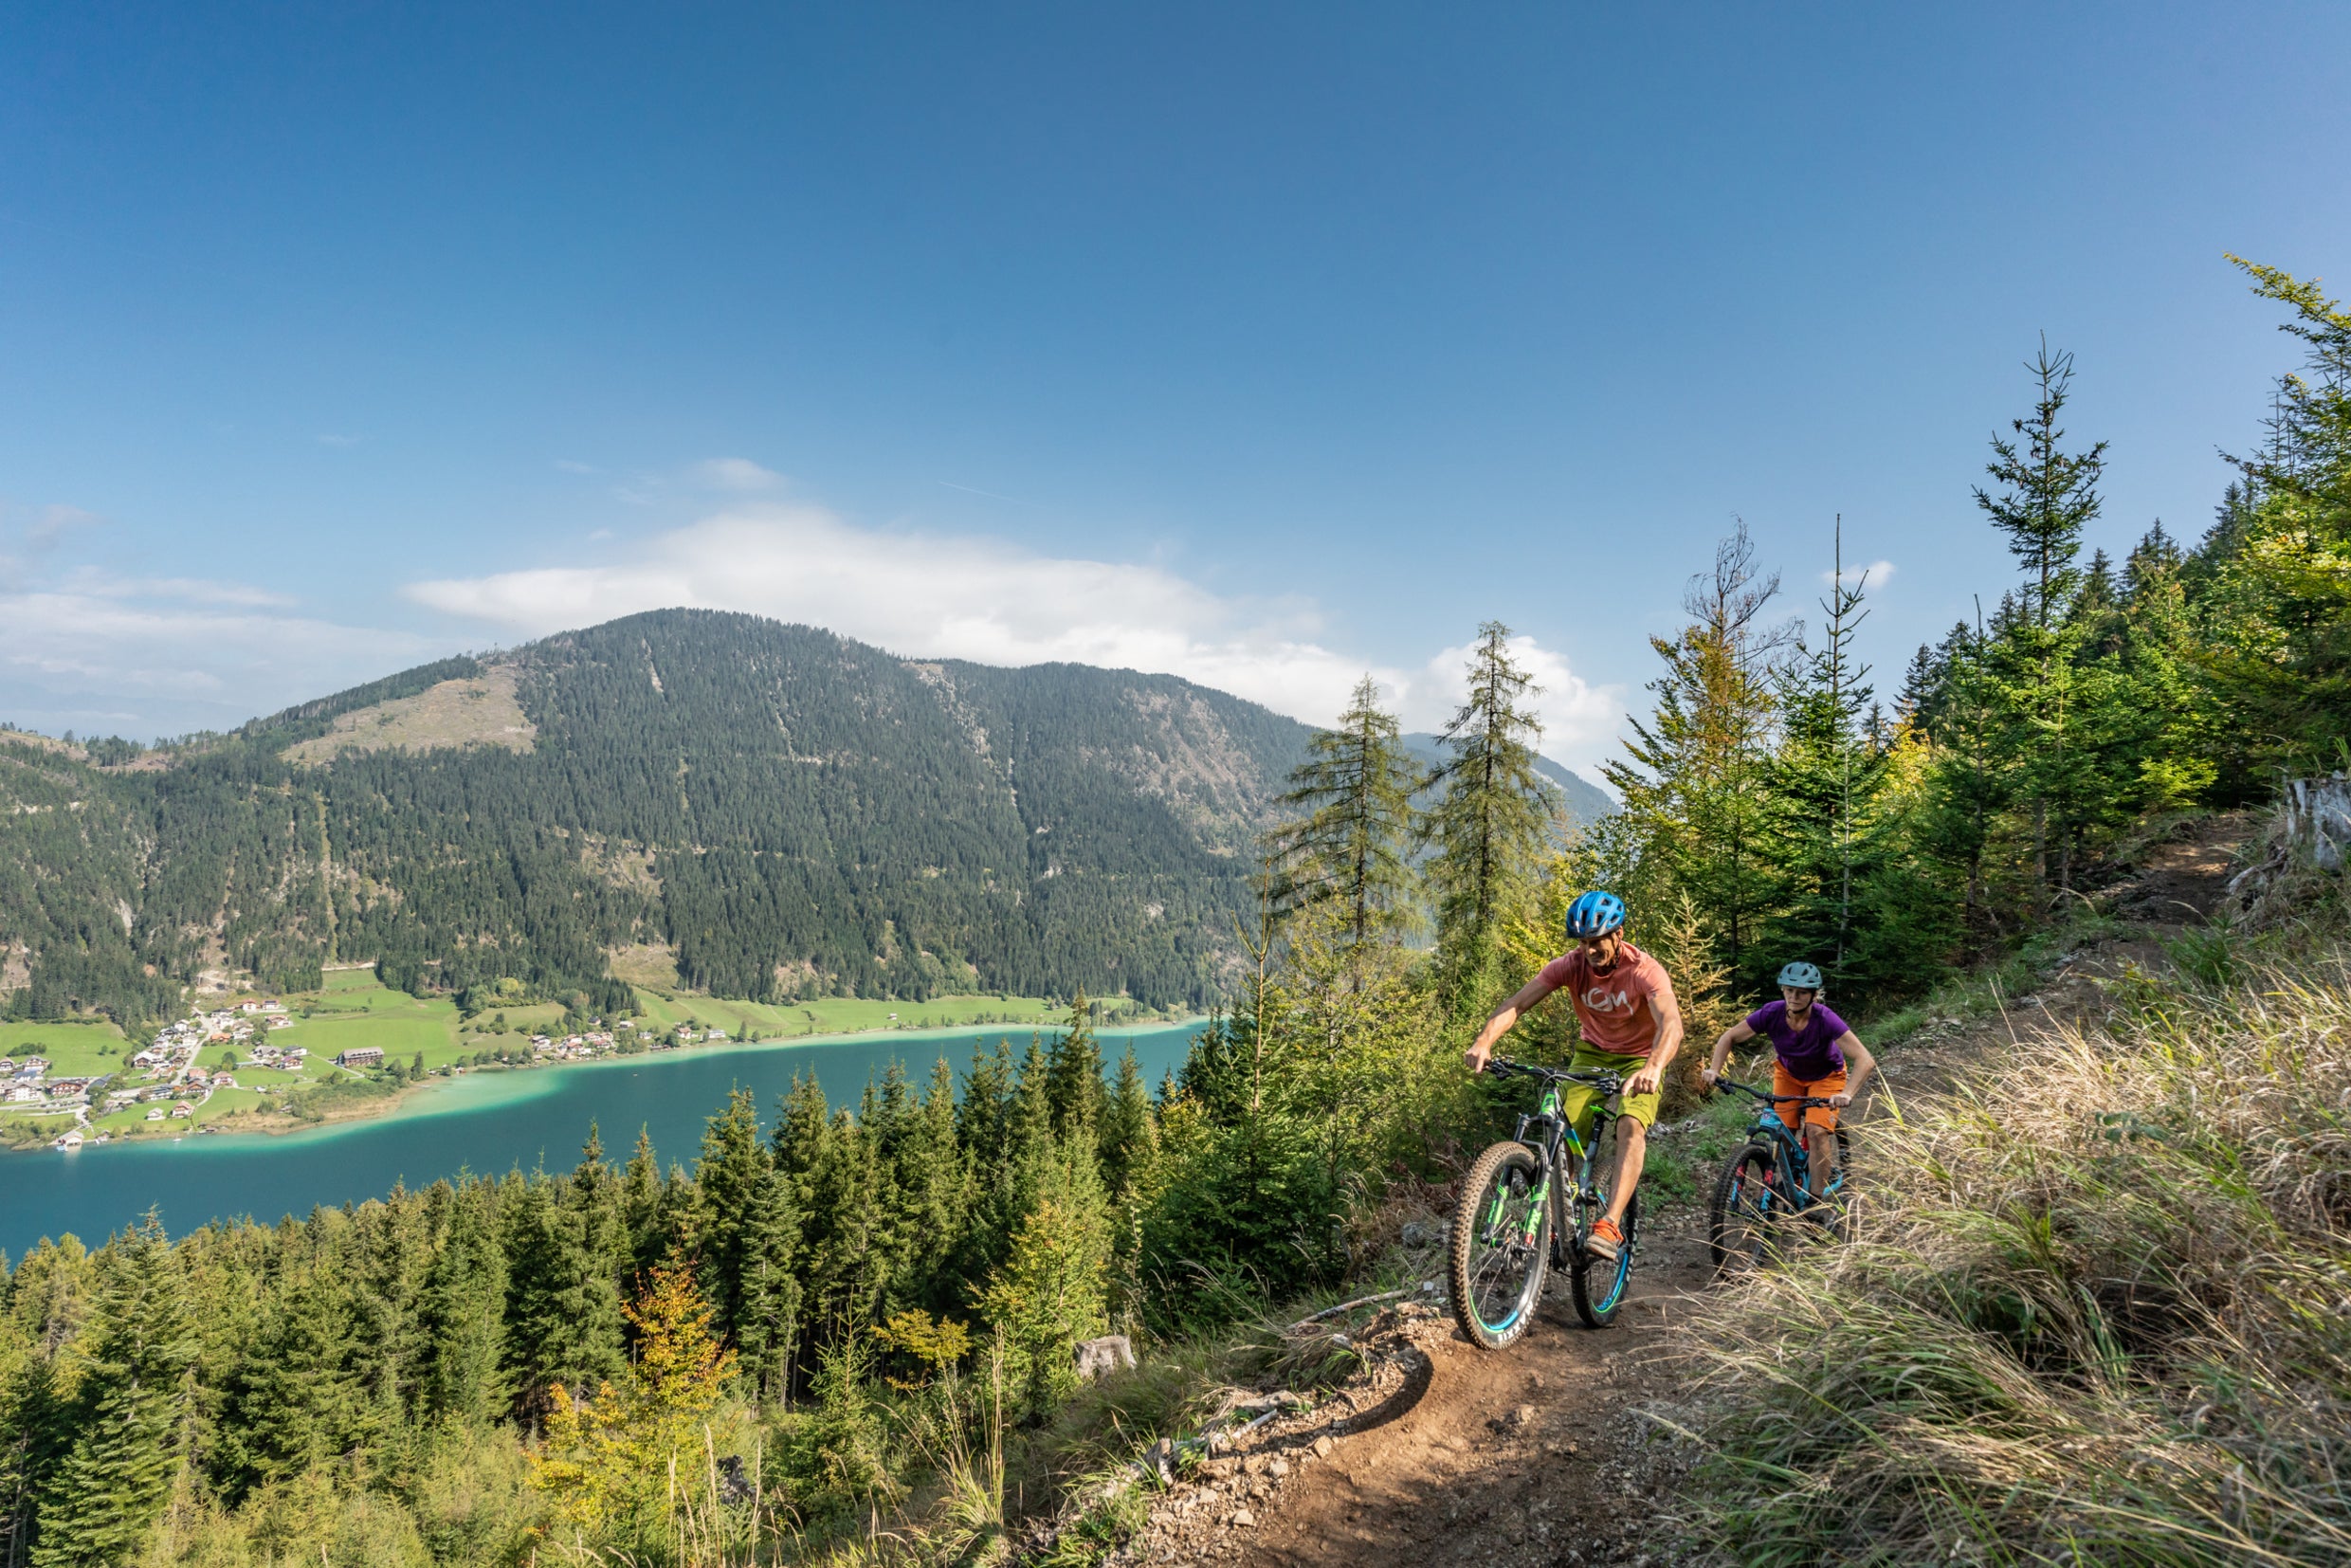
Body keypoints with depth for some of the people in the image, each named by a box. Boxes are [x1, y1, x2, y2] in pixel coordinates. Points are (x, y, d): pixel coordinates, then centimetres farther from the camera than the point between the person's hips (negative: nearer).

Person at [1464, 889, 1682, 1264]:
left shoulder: (1645, 971, -27)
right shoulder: (1571, 965, -18)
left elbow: (1671, 1023, -43)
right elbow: (1518, 1002, -27)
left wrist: (1653, 1068, -63)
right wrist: (1484, 1041, -46)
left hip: (1639, 1058, -3)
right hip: (1592, 1053, 3)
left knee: (1631, 1126, -29)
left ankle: (1610, 1226, -33)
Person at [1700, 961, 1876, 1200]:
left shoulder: (1825, 1019, -36)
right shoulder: (1771, 1013, -29)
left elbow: (1865, 1060, -40)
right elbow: (1729, 1037, -17)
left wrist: (1847, 1094, -54)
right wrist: (1714, 1069, -31)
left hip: (1826, 1076, -2)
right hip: (1788, 1072, 3)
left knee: (1817, 1132, -19)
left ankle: (1815, 1199, -8)